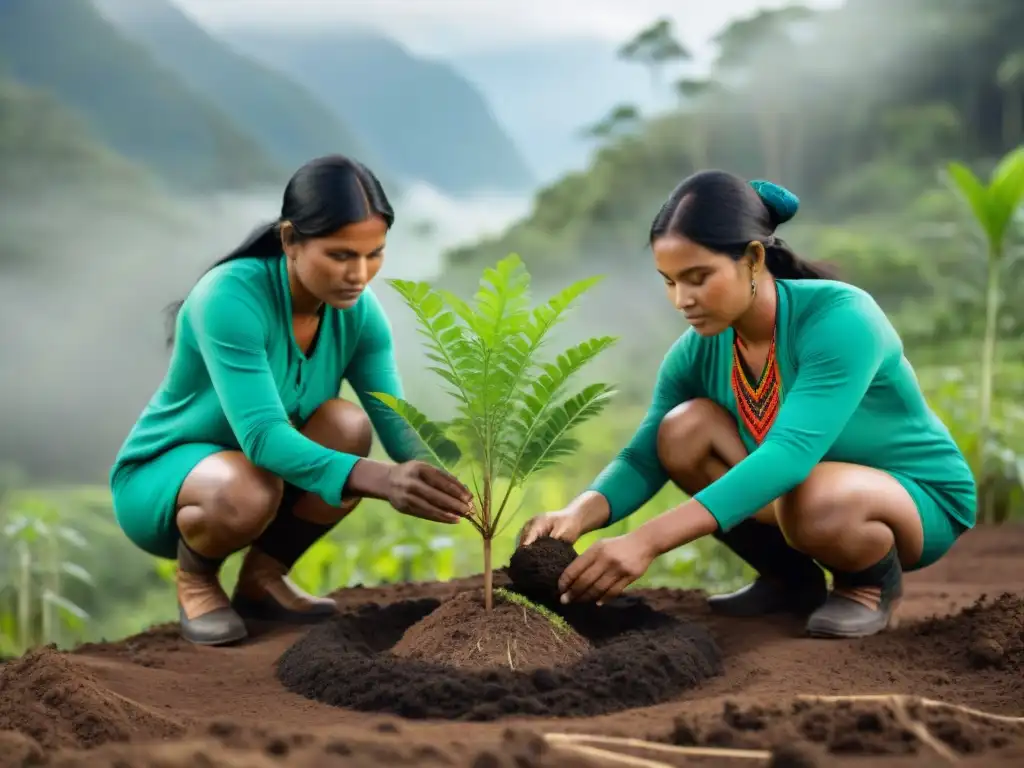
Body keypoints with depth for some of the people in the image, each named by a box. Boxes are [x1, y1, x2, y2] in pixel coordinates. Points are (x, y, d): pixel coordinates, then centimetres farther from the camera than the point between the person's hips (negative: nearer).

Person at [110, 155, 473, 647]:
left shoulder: (359, 312, -13)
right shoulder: (228, 298, -32)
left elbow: (397, 426, -18)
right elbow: (262, 438, -41)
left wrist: (441, 482, -41)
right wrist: (381, 480, -55)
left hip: (259, 466, 5)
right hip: (157, 481, -5)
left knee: (349, 425, -25)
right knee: (249, 491, -39)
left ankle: (262, 578, -2)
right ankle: (195, 576, -3)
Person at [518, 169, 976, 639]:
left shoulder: (840, 319, -31)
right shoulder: (698, 350, -12)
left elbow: (790, 455, -42)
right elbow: (644, 459, -12)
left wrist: (647, 540, -51)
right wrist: (578, 516, -36)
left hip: (921, 500, -6)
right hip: (801, 489, 6)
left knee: (814, 501, -39)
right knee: (682, 430, -17)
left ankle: (873, 582, -3)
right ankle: (790, 578, 3)